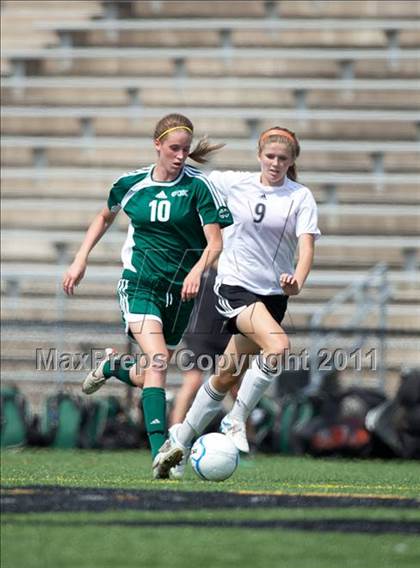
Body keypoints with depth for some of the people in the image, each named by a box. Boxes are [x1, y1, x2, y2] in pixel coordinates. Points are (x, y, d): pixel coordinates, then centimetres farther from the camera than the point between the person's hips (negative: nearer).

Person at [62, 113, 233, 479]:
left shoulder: (199, 186, -6)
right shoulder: (132, 184, 1)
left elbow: (215, 243, -11)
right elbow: (105, 217, 21)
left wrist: (197, 270, -30)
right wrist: (81, 260, 15)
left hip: (180, 290, 2)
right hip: (139, 283, -1)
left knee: (151, 375, 10)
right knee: (157, 359, -25)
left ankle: (113, 367, 46)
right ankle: (159, 453, -33)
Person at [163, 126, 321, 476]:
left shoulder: (301, 197, -1)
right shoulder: (234, 184, 0)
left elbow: (306, 244, -14)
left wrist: (297, 282, -29)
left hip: (273, 294, 3)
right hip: (235, 286, -3)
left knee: (228, 376, 8)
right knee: (278, 346, -29)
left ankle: (182, 439, 25)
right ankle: (237, 421, -15)